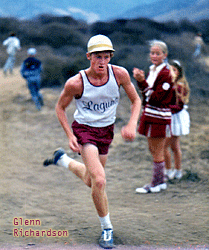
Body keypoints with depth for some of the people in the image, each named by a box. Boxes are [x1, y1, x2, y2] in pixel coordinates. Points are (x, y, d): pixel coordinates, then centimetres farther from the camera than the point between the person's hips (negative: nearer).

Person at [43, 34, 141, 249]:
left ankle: (61, 159, 49)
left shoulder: (120, 74, -15)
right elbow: (60, 108, -5)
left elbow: (136, 100, -2)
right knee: (99, 180, -22)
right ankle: (107, 228, -1)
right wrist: (70, 136, -14)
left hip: (106, 130, 5)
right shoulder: (75, 83, -22)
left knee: (90, 181, 20)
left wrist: (132, 124, -18)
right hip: (84, 129, -4)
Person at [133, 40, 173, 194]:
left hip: (160, 117, -9)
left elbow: (156, 98, -21)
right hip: (150, 115, 9)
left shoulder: (166, 74, -15)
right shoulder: (152, 70, 12)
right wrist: (140, 81, -2)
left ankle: (157, 184, 7)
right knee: (153, 150, 14)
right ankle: (160, 181, 23)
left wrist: (142, 82, -22)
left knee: (157, 152, -1)